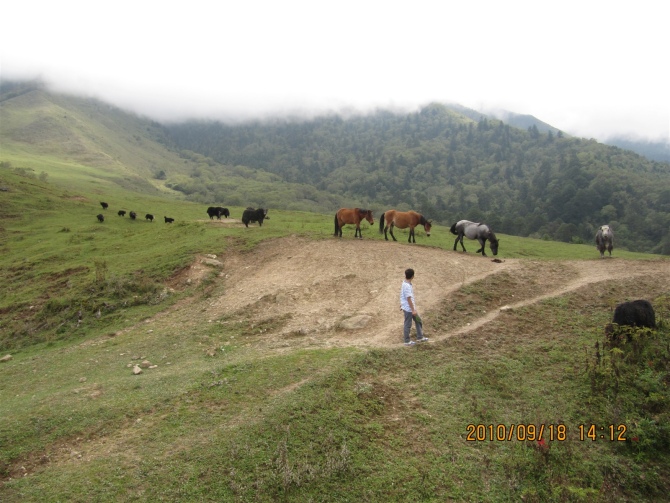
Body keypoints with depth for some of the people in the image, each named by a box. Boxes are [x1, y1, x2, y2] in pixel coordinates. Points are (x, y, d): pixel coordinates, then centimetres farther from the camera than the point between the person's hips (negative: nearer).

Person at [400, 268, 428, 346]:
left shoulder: (405, 283, 5)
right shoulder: (407, 286, -25)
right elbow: (408, 299, -25)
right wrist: (413, 310, -21)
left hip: (411, 308, 10)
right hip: (408, 308, -10)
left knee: (418, 320, 18)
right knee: (408, 325, 4)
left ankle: (420, 337, 29)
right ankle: (407, 341, 17)